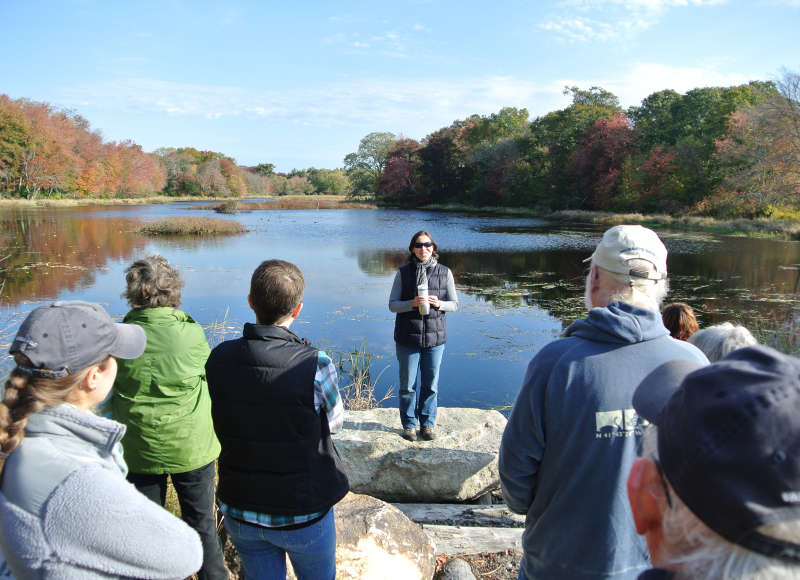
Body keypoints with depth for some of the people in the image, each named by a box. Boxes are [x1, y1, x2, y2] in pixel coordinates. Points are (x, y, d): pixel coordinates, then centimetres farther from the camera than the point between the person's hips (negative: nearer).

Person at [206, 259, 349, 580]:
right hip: (303, 514, -3)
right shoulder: (316, 366, -26)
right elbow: (333, 423, -8)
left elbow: (225, 422, -1)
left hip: (240, 511, 3)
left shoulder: (219, 359, -13)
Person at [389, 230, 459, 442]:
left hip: (435, 337, 1)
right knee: (407, 385, 8)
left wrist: (439, 304, -15)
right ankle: (409, 424, 24)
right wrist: (412, 303, -20)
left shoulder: (444, 272, 2)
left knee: (431, 384, 9)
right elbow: (392, 304, -1)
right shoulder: (403, 272, -1)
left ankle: (428, 424, 26)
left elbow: (454, 304, 6)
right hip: (407, 337, -1)